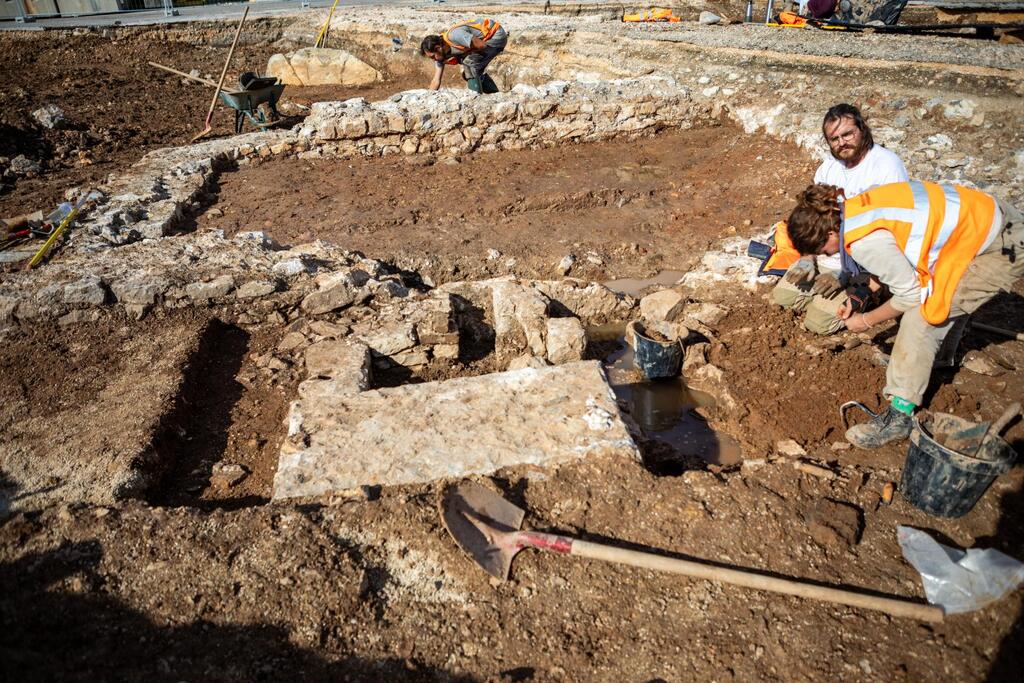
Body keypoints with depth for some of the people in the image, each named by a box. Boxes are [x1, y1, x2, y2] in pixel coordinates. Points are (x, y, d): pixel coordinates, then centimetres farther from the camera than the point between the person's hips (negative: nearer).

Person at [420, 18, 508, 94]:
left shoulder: (454, 36, -30)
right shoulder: (441, 54, -3)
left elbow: (481, 45, -26)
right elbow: (436, 81, -2)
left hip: (497, 36, -9)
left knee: (469, 62, -21)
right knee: (476, 71, 13)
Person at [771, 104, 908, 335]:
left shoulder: (888, 165, -18)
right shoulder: (829, 166, 5)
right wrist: (807, 260, -11)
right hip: (826, 254, 7)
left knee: (819, 322, -14)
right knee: (782, 296, 2)